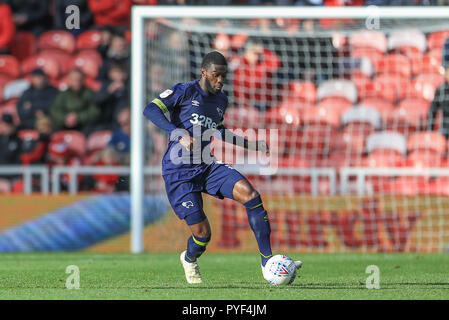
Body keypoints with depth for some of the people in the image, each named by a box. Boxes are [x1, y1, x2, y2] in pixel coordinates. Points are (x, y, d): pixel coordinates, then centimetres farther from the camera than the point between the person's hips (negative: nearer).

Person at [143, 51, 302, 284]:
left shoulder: (221, 100, 13)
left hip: (208, 166, 6)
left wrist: (252, 145, 28)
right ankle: (190, 260, 29)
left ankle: (267, 261, -16)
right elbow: (151, 109, -19)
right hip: (179, 172, -6)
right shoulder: (186, 91, -7)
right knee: (202, 233, -10)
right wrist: (178, 133, -32)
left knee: (250, 195, -20)